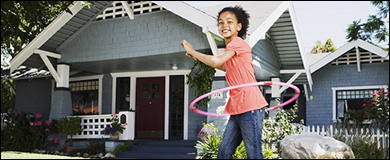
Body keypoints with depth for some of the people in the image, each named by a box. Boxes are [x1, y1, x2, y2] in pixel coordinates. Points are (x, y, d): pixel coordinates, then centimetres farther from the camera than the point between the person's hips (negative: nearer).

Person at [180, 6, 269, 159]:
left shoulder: (237, 42, -9)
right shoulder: (231, 47, 19)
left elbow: (216, 62, -22)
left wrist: (192, 51, -7)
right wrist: (199, 58, 29)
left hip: (250, 107, -10)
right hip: (237, 109, 10)